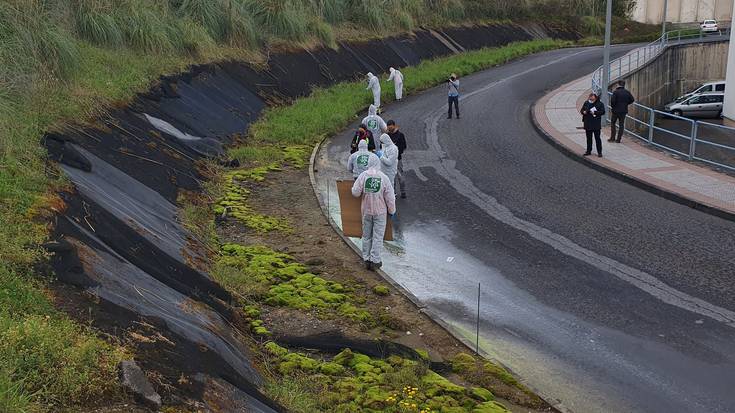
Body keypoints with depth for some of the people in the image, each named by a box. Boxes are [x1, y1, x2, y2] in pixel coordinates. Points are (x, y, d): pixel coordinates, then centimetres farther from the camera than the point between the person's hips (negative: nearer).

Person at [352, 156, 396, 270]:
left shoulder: (363, 176, -9)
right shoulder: (384, 177, -10)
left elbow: (355, 193, -8)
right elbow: (390, 197, -6)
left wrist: (354, 187, 14)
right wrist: (392, 211, 6)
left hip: (366, 211, 2)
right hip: (380, 211, -1)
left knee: (366, 235, 13)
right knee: (378, 236, 6)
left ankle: (367, 259, 17)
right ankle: (375, 261, 6)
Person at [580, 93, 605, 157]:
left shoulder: (600, 104, -3)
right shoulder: (586, 103, 8)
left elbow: (603, 112, -10)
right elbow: (581, 110, 15)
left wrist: (595, 112, -20)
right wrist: (583, 112, -8)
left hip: (596, 125, -4)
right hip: (588, 124, 4)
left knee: (597, 138, -2)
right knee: (588, 138, 12)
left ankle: (599, 152, 4)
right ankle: (588, 151, 22)